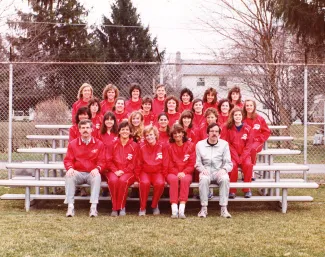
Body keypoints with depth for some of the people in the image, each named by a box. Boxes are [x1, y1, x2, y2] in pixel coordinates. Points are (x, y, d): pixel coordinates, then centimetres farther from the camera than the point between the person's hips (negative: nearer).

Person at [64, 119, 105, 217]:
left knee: (97, 176, -35)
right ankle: (70, 206, -35)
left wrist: (97, 169, -20)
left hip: (92, 173, -1)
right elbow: (68, 160, 5)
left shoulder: (99, 144, 8)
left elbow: (102, 161, 2)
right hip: (77, 173, 1)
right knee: (69, 176, -32)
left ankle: (93, 207, -38)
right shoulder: (72, 144, 11)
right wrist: (70, 168, -18)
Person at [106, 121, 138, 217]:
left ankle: (121, 207, -20)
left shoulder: (134, 145, 6)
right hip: (114, 171, 1)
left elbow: (133, 163, 1)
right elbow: (109, 160, 6)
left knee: (123, 180, -36)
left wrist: (123, 171, -13)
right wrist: (115, 171, -11)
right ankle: (114, 207, -21)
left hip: (128, 172, -1)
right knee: (113, 180, -34)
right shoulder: (114, 145, 10)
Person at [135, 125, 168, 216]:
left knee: (160, 183, -32)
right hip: (145, 172, 0)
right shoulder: (142, 147, -1)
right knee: (144, 183, -34)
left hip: (157, 172, 1)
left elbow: (165, 164, 4)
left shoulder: (162, 147, 0)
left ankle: (155, 205, -5)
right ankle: (142, 207, -13)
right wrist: (138, 177, -1)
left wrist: (164, 177, -1)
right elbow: (138, 164, 3)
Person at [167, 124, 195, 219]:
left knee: (185, 179, -35)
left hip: (186, 173, 0)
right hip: (173, 173, 0)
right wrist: (177, 173, -15)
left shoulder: (190, 145, 5)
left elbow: (192, 164, 1)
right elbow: (169, 165, 2)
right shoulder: (169, 146, 4)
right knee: (173, 179, -35)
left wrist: (183, 172, -15)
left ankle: (182, 210, -41)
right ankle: (174, 210, -41)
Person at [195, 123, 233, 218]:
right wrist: (203, 169, -14)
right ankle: (204, 208, -30)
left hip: (219, 172, 0)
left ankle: (224, 208, -31)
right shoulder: (200, 144, 8)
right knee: (204, 179, -35)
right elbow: (198, 163, 7)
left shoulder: (224, 144, 7)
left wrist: (224, 169, -17)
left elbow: (228, 163, 4)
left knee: (225, 178, -34)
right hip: (206, 171, 0)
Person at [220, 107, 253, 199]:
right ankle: (232, 190, -16)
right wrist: (236, 157, -13)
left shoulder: (247, 128, 5)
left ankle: (247, 189, -11)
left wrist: (242, 157, -11)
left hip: (244, 154, 1)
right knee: (233, 165, -32)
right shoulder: (227, 128, 1)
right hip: (232, 154, -1)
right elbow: (227, 144, -3)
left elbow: (248, 145, 3)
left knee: (248, 164, -29)